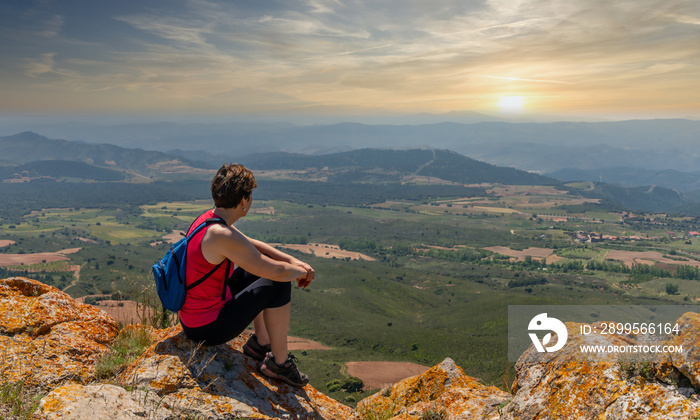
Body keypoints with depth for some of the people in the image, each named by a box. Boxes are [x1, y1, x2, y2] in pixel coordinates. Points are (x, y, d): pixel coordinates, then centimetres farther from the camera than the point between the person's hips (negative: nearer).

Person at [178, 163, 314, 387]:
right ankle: (279, 362, 4)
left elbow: (253, 245, 12)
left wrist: (293, 260, 3)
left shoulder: (208, 218, 1)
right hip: (208, 329, -10)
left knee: (255, 271, 22)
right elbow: (277, 272, -27)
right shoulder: (223, 236, -29)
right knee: (278, 284, -10)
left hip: (190, 317, 10)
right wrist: (303, 271, -6)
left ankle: (260, 342, 27)